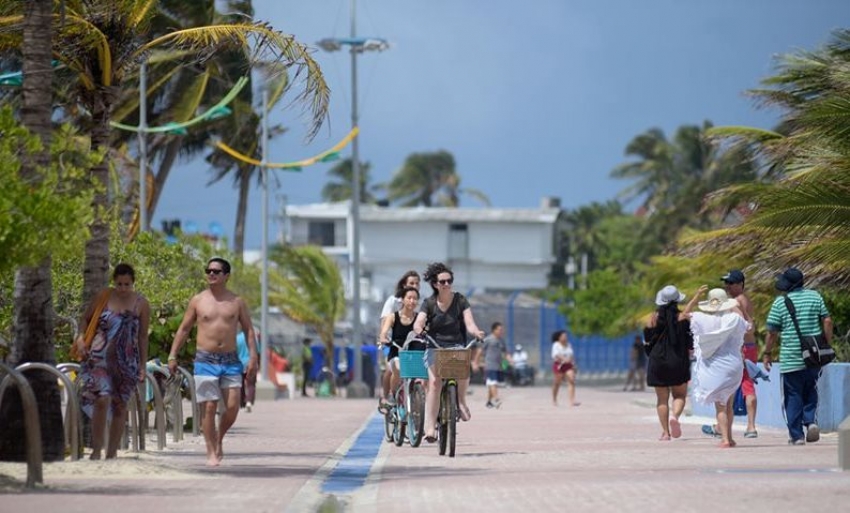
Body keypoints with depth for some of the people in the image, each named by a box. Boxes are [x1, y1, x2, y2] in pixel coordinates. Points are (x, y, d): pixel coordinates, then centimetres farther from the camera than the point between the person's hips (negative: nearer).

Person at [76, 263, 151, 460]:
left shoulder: (141, 304, 3)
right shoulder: (104, 296, 1)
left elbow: (143, 337, 7)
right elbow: (86, 319, 10)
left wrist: (142, 366, 5)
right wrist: (81, 338, -9)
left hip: (126, 361, 2)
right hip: (100, 357, -2)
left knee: (120, 405, 5)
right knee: (102, 399, -17)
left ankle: (112, 451, 14)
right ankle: (96, 449, -11)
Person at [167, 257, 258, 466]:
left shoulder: (237, 302, 7)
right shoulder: (198, 301, 5)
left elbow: (248, 330, 9)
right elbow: (184, 329, 10)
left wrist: (253, 357, -3)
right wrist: (172, 355, 4)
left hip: (230, 360, 1)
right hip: (205, 360, -1)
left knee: (233, 406, -5)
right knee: (209, 407, -5)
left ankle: (219, 439, 21)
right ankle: (211, 451, 2)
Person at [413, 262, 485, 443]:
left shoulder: (460, 300, 2)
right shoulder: (429, 303, 0)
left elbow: (469, 323, -7)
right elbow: (418, 323, -13)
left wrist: (476, 332, -30)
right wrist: (419, 331, -37)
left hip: (456, 346, 1)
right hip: (435, 347, -1)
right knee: (434, 382, -23)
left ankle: (461, 401, -6)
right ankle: (429, 427, -23)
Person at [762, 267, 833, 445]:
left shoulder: (780, 302, -6)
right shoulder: (815, 296, 4)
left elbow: (772, 332, -3)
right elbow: (827, 321, 2)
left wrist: (767, 354, 9)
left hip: (791, 358, -3)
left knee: (793, 397, 5)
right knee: (810, 391, 20)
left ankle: (796, 435, 5)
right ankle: (810, 420, -2)